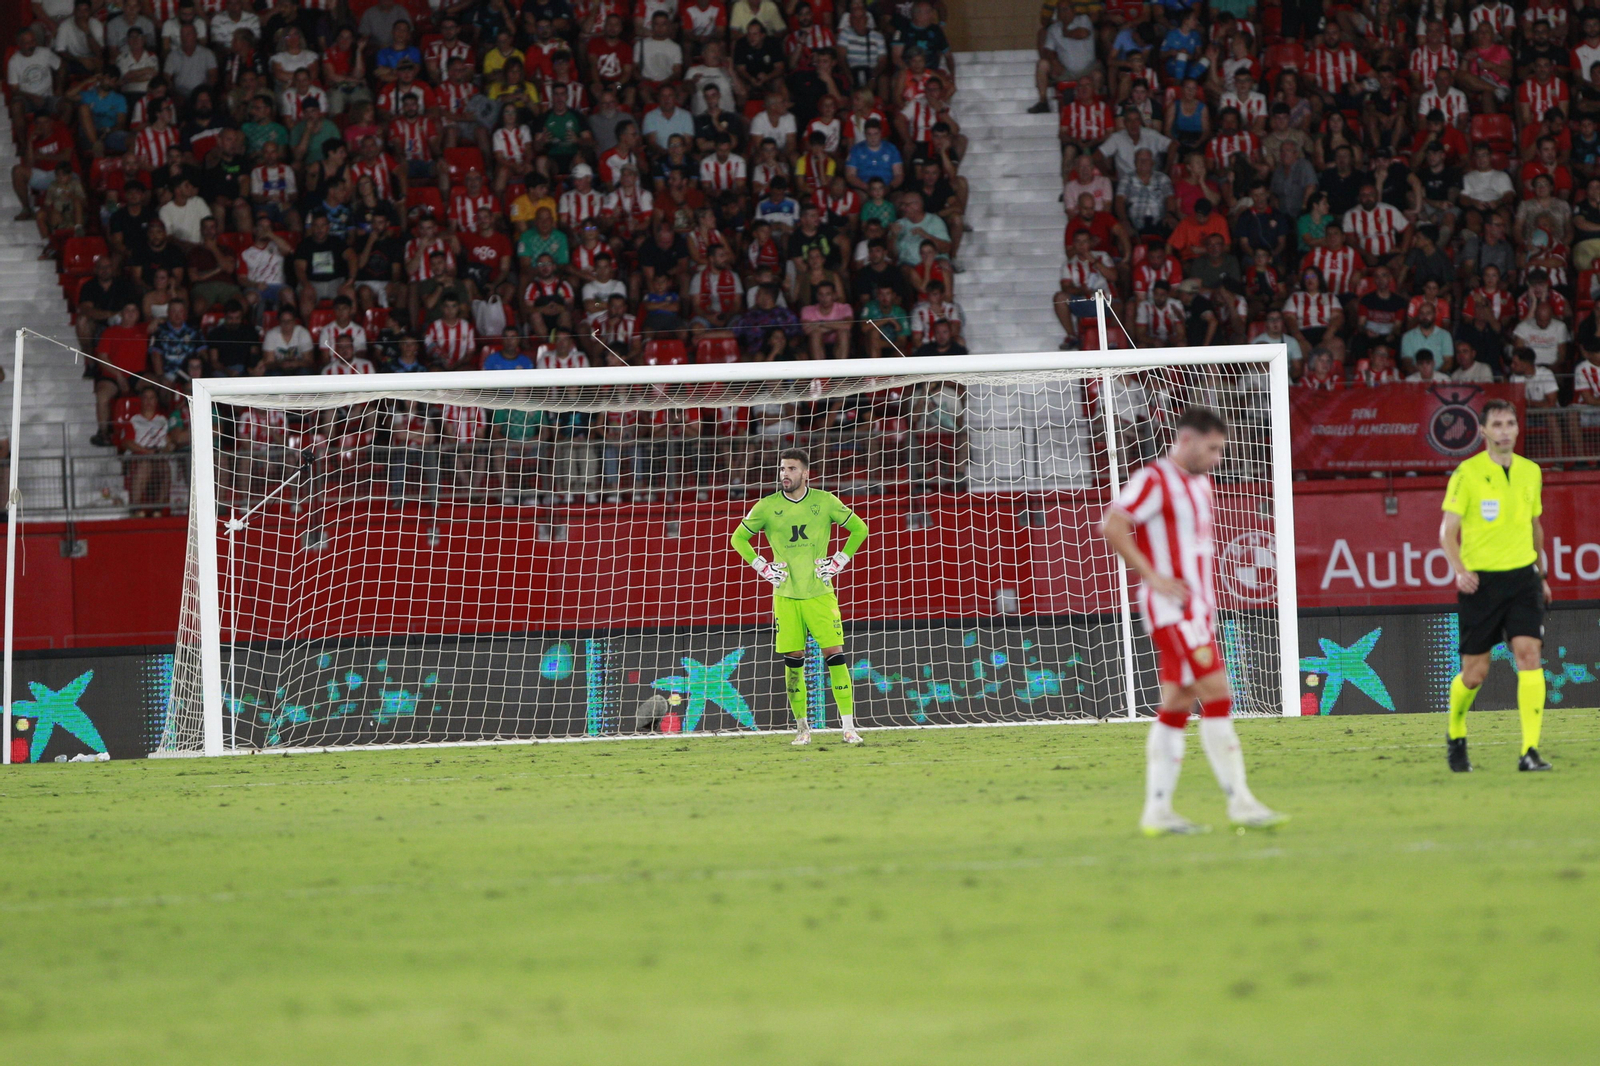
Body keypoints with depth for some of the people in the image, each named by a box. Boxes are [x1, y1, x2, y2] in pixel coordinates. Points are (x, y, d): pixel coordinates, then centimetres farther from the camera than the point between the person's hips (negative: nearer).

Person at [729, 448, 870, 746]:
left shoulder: (825, 502, -1)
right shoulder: (767, 506, 1)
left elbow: (859, 529, 10)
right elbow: (739, 538, 12)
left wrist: (839, 562, 3)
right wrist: (762, 567, 3)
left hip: (820, 593, -1)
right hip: (785, 595, 1)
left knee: (835, 656, -8)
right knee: (793, 662, 0)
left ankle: (848, 726, -5)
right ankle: (802, 727, 11)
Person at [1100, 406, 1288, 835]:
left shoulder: (1200, 483, 17)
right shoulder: (1153, 480, -11)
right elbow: (1111, 526, -19)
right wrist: (1152, 576, -20)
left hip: (1197, 608, 9)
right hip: (1172, 608, -9)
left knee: (1176, 706, 8)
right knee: (1217, 697, -13)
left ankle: (1157, 811, 9)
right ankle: (1240, 803, -13)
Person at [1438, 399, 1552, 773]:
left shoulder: (1531, 472, 9)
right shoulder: (1467, 473, -5)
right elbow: (1448, 530, -7)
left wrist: (1541, 575, 26)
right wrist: (1459, 569, -24)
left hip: (1522, 576, 3)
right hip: (1480, 581, -3)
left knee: (1529, 655, -15)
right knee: (1475, 673, 0)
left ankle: (1530, 751, -17)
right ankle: (1455, 736, 30)